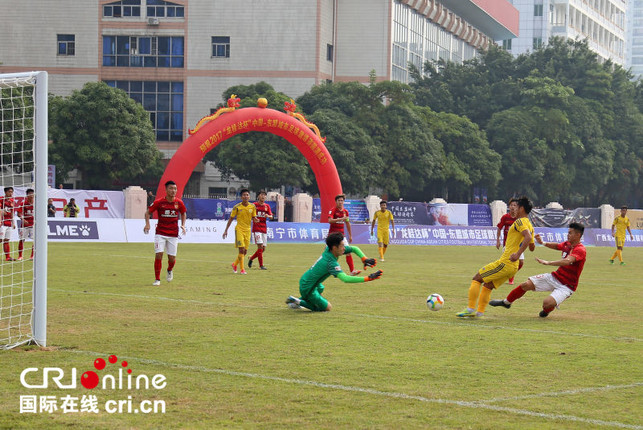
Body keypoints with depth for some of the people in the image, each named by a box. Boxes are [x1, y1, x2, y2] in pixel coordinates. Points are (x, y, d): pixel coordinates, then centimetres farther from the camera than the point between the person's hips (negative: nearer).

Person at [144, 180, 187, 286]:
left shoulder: (179, 203, -1)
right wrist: (147, 224, -14)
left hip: (173, 234, 2)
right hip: (160, 233, -2)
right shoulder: (159, 202, -8)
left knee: (172, 258, 1)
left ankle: (170, 270, 38)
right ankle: (157, 279, 0)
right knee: (159, 255, -13)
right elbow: (148, 212, 2)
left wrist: (183, 225, 2)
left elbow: (183, 213, 17)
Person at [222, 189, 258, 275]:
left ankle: (235, 264, 31)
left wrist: (255, 219, -15)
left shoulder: (252, 207, 2)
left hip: (247, 230, 4)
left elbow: (254, 218, 11)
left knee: (245, 251, 8)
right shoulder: (237, 207, -7)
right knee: (241, 249, -14)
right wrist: (226, 230, 0)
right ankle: (242, 269, -7)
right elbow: (231, 218, 0)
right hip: (239, 229, -4)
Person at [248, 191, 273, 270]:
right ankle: (261, 265, -10)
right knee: (260, 246, -15)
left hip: (264, 229, 5)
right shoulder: (254, 205, 0)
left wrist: (268, 216, -16)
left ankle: (251, 259, 27)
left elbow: (271, 217, 5)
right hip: (256, 229, -5)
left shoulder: (267, 206, 11)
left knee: (263, 248, 6)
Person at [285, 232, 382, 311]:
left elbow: (354, 249, 3)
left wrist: (364, 259, -14)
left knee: (320, 288, 39)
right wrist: (368, 278, -47)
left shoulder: (328, 249, -7)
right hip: (308, 288, -9)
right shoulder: (331, 263, -32)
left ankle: (302, 299, 27)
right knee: (327, 308, 1)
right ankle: (299, 302, -1)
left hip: (304, 280, 9)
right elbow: (345, 279, -44)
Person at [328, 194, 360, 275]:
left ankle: (352, 270, -10)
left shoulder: (345, 211, 9)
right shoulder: (333, 210, -8)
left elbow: (347, 224, 19)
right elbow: (330, 220, -25)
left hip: (341, 234, 4)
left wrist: (350, 235, 20)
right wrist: (341, 219, -36)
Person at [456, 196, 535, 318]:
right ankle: (480, 312, 13)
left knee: (477, 279, -1)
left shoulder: (520, 222, -11)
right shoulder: (530, 226, 16)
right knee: (487, 286, 18)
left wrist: (518, 254, -34)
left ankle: (470, 309, -6)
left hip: (505, 262, -9)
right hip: (513, 267, 9)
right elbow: (532, 247, 24)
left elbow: (528, 237, -29)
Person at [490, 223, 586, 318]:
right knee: (526, 285, 1)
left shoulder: (580, 250, -23)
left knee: (547, 303, -30)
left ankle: (547, 310, 11)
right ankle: (506, 302, 27)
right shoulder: (567, 244, 3)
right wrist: (543, 243, 8)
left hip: (566, 286, -7)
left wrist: (548, 263, -50)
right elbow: (557, 246, 26)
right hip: (555, 277, 7)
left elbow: (567, 261, -41)